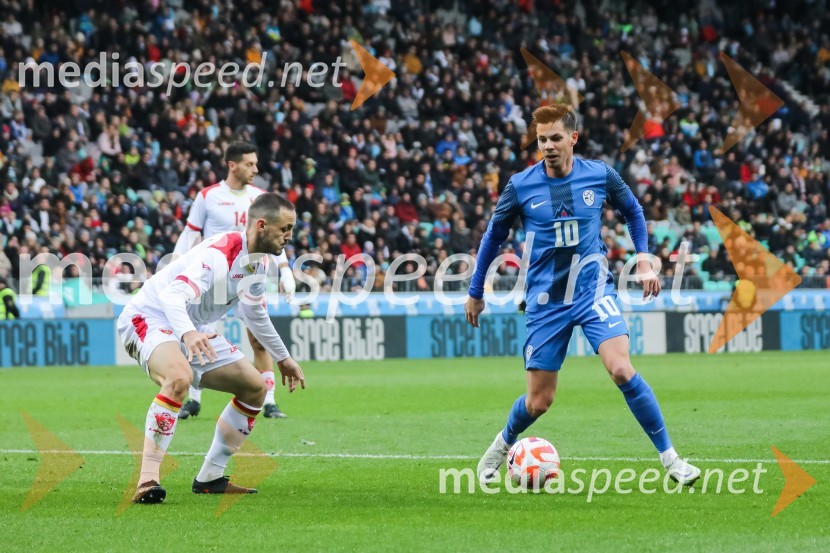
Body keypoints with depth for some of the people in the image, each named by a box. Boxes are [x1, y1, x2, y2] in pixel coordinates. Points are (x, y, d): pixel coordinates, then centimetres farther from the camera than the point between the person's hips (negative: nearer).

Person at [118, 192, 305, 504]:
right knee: (180, 377, -39)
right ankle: (147, 482, -38)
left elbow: (253, 313, 22)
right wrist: (188, 333, -59)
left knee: (255, 388, 8)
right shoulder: (220, 253, -27)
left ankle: (210, 478, 14)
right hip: (149, 316, -10)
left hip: (194, 330, 10)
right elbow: (173, 295, -40)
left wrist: (282, 357, 30)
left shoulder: (259, 261, 3)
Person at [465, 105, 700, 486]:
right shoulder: (521, 186, -6)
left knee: (621, 370, -23)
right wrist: (475, 292, 15)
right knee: (538, 402, 2)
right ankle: (501, 446, 35)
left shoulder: (599, 175, -4)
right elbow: (494, 236, 9)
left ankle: (670, 458, -14)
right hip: (545, 299, 0)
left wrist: (643, 260, 7)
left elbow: (633, 211, 16)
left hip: (593, 289, 0)